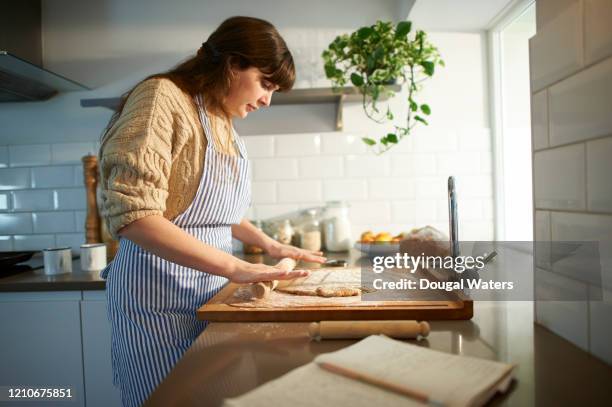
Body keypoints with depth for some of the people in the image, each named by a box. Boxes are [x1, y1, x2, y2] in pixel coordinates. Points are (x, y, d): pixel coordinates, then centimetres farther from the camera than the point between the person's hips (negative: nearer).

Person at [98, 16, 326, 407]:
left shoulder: (224, 125, 10)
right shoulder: (162, 97, -14)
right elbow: (133, 214, -24)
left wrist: (271, 245, 12)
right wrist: (234, 266, -26)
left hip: (210, 290, 8)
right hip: (160, 293, -7)